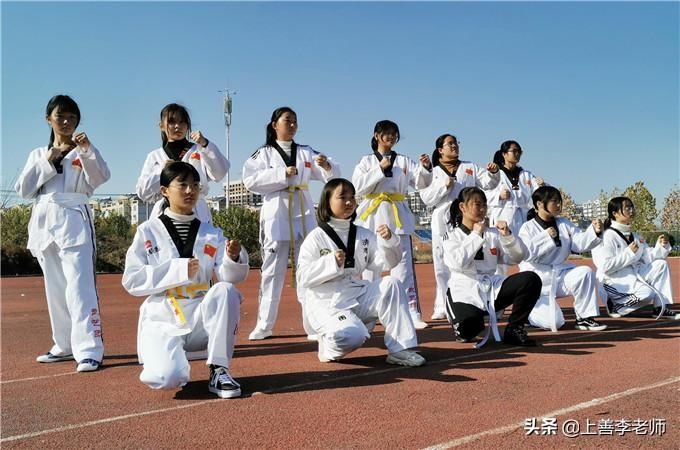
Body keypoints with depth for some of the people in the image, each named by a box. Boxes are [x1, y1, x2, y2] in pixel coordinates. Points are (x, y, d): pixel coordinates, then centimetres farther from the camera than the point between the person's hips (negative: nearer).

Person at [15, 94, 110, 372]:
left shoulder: (82, 152, 5)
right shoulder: (38, 154, 17)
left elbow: (101, 176, -12)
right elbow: (23, 190, 9)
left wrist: (88, 149, -27)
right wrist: (47, 162, -1)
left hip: (73, 221, -5)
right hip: (44, 222, 5)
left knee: (79, 286, -15)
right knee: (56, 289, 11)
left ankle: (89, 351, -16)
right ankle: (66, 345, 22)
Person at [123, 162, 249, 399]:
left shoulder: (212, 233, 6)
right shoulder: (148, 231, 0)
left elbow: (229, 277, -6)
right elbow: (131, 280, -7)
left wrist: (233, 258, -29)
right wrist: (178, 270, -18)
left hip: (201, 318, 2)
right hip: (163, 321, -2)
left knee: (225, 290, -30)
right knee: (165, 378, -28)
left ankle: (219, 370, -18)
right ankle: (168, 360, 11)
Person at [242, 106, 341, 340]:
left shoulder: (306, 152, 11)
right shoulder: (263, 153, 4)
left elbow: (332, 177, 5)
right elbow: (250, 181, -10)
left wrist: (327, 166, -18)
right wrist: (282, 174, -15)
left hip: (303, 215, 2)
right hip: (276, 216, -2)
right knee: (272, 272, 4)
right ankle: (264, 325, 15)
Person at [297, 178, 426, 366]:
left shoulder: (363, 235, 9)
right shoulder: (316, 237, -6)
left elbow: (386, 262, 2)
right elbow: (303, 277, -11)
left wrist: (388, 241, -16)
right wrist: (332, 263, -23)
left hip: (358, 297, 6)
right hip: (327, 304, -5)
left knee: (391, 284, -18)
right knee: (352, 336, -33)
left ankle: (400, 349, -15)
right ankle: (328, 344, 4)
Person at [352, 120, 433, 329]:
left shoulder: (404, 161, 11)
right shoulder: (367, 161, 8)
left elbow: (421, 182, 1)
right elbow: (358, 186, -6)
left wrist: (426, 168, -18)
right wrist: (380, 169, -10)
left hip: (398, 216, 0)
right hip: (373, 215, 0)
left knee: (403, 267, -4)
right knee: (371, 268, 6)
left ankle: (413, 314, -5)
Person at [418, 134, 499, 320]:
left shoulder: (470, 167, 15)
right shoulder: (433, 172, 9)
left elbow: (487, 183, 5)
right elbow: (426, 198, 0)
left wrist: (493, 172, -14)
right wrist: (444, 186, -10)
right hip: (443, 221, -1)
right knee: (443, 264, 1)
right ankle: (442, 307, 7)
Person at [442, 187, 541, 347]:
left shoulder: (493, 233, 15)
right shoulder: (452, 237, 2)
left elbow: (518, 257, 7)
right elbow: (457, 262, -19)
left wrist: (508, 235, -10)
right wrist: (476, 234, -11)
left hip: (491, 287, 5)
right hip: (464, 292, -4)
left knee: (531, 280, -20)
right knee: (470, 327, -35)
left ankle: (514, 330, -5)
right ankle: (462, 329, 7)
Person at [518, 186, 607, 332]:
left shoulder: (564, 224, 8)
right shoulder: (528, 228, -9)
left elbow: (580, 243, -4)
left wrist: (594, 231, -21)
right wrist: (547, 237, -22)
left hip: (559, 274, 5)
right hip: (538, 280, -5)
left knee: (585, 272, -23)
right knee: (553, 322, -16)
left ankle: (584, 317, -8)